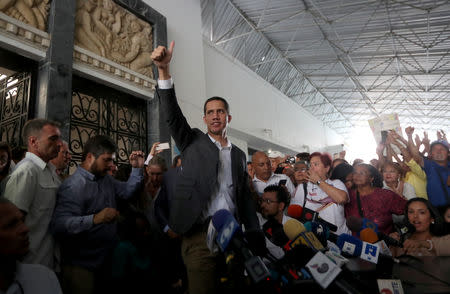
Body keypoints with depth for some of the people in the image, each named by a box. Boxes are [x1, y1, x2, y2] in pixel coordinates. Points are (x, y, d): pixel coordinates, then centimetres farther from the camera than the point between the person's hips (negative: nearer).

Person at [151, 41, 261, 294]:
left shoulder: (239, 155, 16)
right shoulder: (193, 142, 8)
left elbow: (245, 198, 16)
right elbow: (172, 115, -8)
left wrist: (255, 236, 7)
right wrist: (164, 69, -20)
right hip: (200, 235, -3)